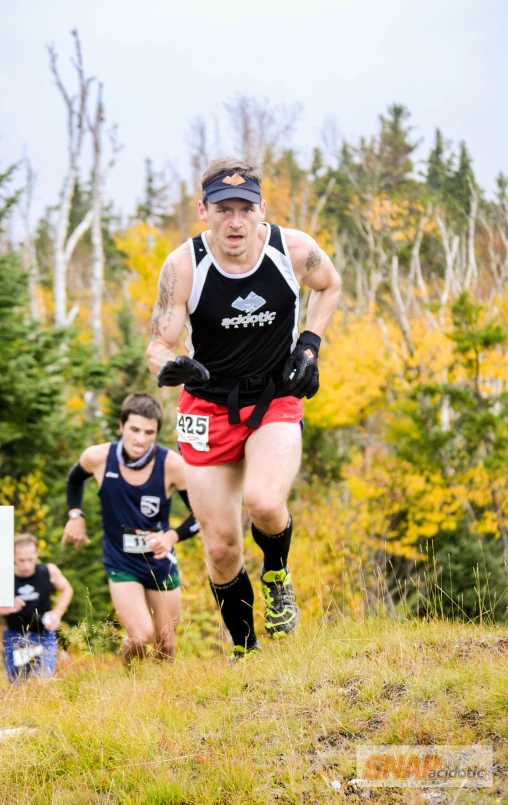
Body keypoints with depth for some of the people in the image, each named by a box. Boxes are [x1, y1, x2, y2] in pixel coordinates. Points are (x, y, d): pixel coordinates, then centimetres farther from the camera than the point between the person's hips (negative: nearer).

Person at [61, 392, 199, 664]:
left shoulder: (172, 465, -22)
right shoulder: (98, 457, -17)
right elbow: (75, 479, 10)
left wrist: (172, 536, -26)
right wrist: (75, 516, 0)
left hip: (161, 562, 1)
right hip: (121, 563, -1)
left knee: (165, 646, 11)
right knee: (141, 637, -17)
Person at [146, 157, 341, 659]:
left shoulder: (294, 250, -13)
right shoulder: (183, 266, -17)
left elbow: (330, 285, 10)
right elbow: (158, 345, -11)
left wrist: (309, 344, -4)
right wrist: (170, 367, -35)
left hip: (276, 399, 0)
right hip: (209, 407, 0)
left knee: (263, 502, -29)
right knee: (221, 548, 0)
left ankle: (277, 574, 6)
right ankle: (244, 650, 24)